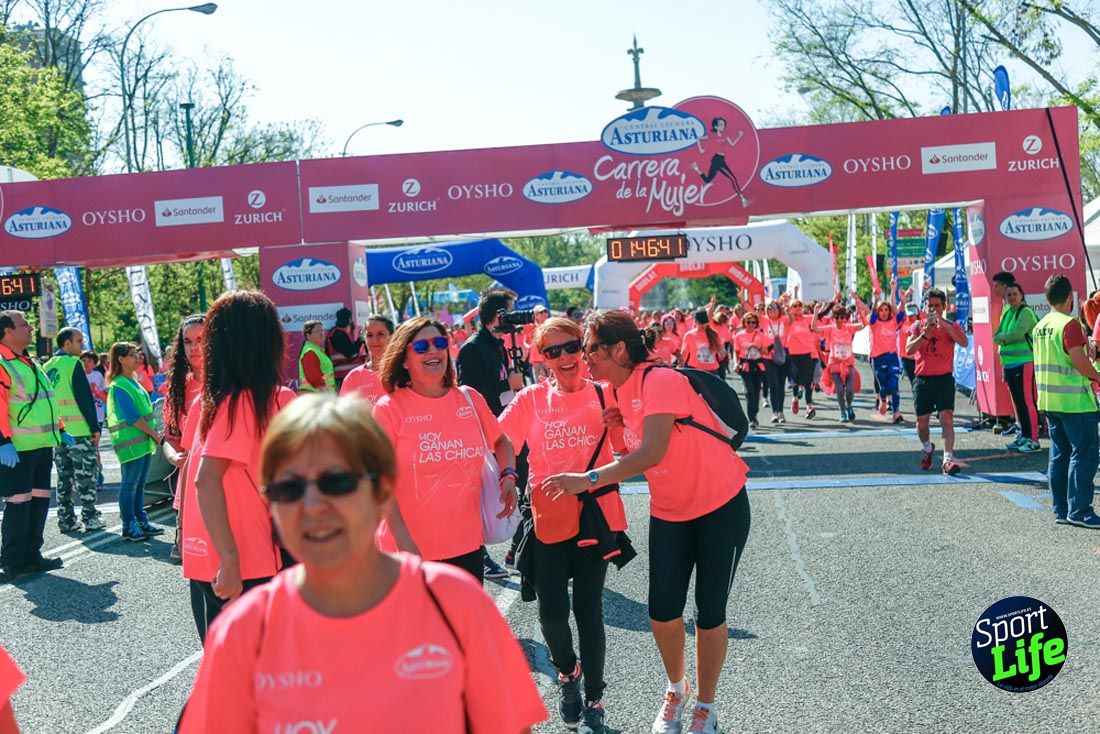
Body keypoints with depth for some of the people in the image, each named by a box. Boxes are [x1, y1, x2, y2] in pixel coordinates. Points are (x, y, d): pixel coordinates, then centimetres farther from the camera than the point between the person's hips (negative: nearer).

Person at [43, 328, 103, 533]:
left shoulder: (46, 368, 11)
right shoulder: (73, 364, -10)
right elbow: (85, 398, -13)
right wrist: (95, 427, -10)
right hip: (79, 431, -7)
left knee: (64, 476, 12)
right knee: (86, 475, 0)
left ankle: (66, 520, 13)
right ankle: (90, 518, 2)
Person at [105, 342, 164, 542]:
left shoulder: (134, 382, 16)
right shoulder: (119, 386, -12)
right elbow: (132, 417, -17)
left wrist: (154, 434, 10)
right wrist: (154, 434, -12)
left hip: (144, 441, 9)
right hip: (130, 442, -9)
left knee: (139, 484, 14)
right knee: (130, 485, -3)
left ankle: (141, 522, 20)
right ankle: (129, 527, 3)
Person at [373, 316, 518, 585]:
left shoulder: (471, 399, 5)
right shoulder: (389, 408, -7)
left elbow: (501, 442, 22)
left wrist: (508, 475, 2)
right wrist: (403, 540, -18)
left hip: (468, 544, 4)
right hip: (411, 550, -4)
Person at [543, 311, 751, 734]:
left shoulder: (661, 381, -24)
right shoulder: (618, 393, 0)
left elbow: (653, 453, -35)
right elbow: (638, 454, 6)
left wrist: (589, 480, -38)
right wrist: (622, 425, -12)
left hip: (720, 507, -6)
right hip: (669, 511, 6)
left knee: (709, 612, 2)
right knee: (662, 611, 3)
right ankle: (676, 688, 28)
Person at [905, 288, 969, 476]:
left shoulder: (950, 326, 2)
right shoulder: (918, 326, 7)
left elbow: (964, 342, -18)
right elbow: (908, 350, -6)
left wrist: (943, 324, -25)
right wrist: (924, 335, -20)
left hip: (944, 378, -2)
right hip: (922, 379, 2)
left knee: (947, 417, -16)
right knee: (922, 420, 12)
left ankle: (948, 459, -20)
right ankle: (927, 448, 40)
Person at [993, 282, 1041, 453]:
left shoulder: (1025, 312, -9)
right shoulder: (1007, 312, 16)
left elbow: (1016, 334, -20)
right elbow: (996, 336, 13)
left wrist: (1001, 337, -3)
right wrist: (1005, 337, -8)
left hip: (1024, 363, -8)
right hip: (1009, 363, 8)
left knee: (1027, 401, -9)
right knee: (1017, 401, 13)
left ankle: (1034, 440, -7)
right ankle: (1024, 435, 21)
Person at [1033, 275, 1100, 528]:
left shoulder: (1039, 326, 11)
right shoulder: (1069, 324, -14)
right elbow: (1079, 359, -22)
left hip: (1049, 400, 8)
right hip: (1075, 401, -8)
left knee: (1059, 455, 11)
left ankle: (1061, 510, 13)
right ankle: (1079, 511, -5)